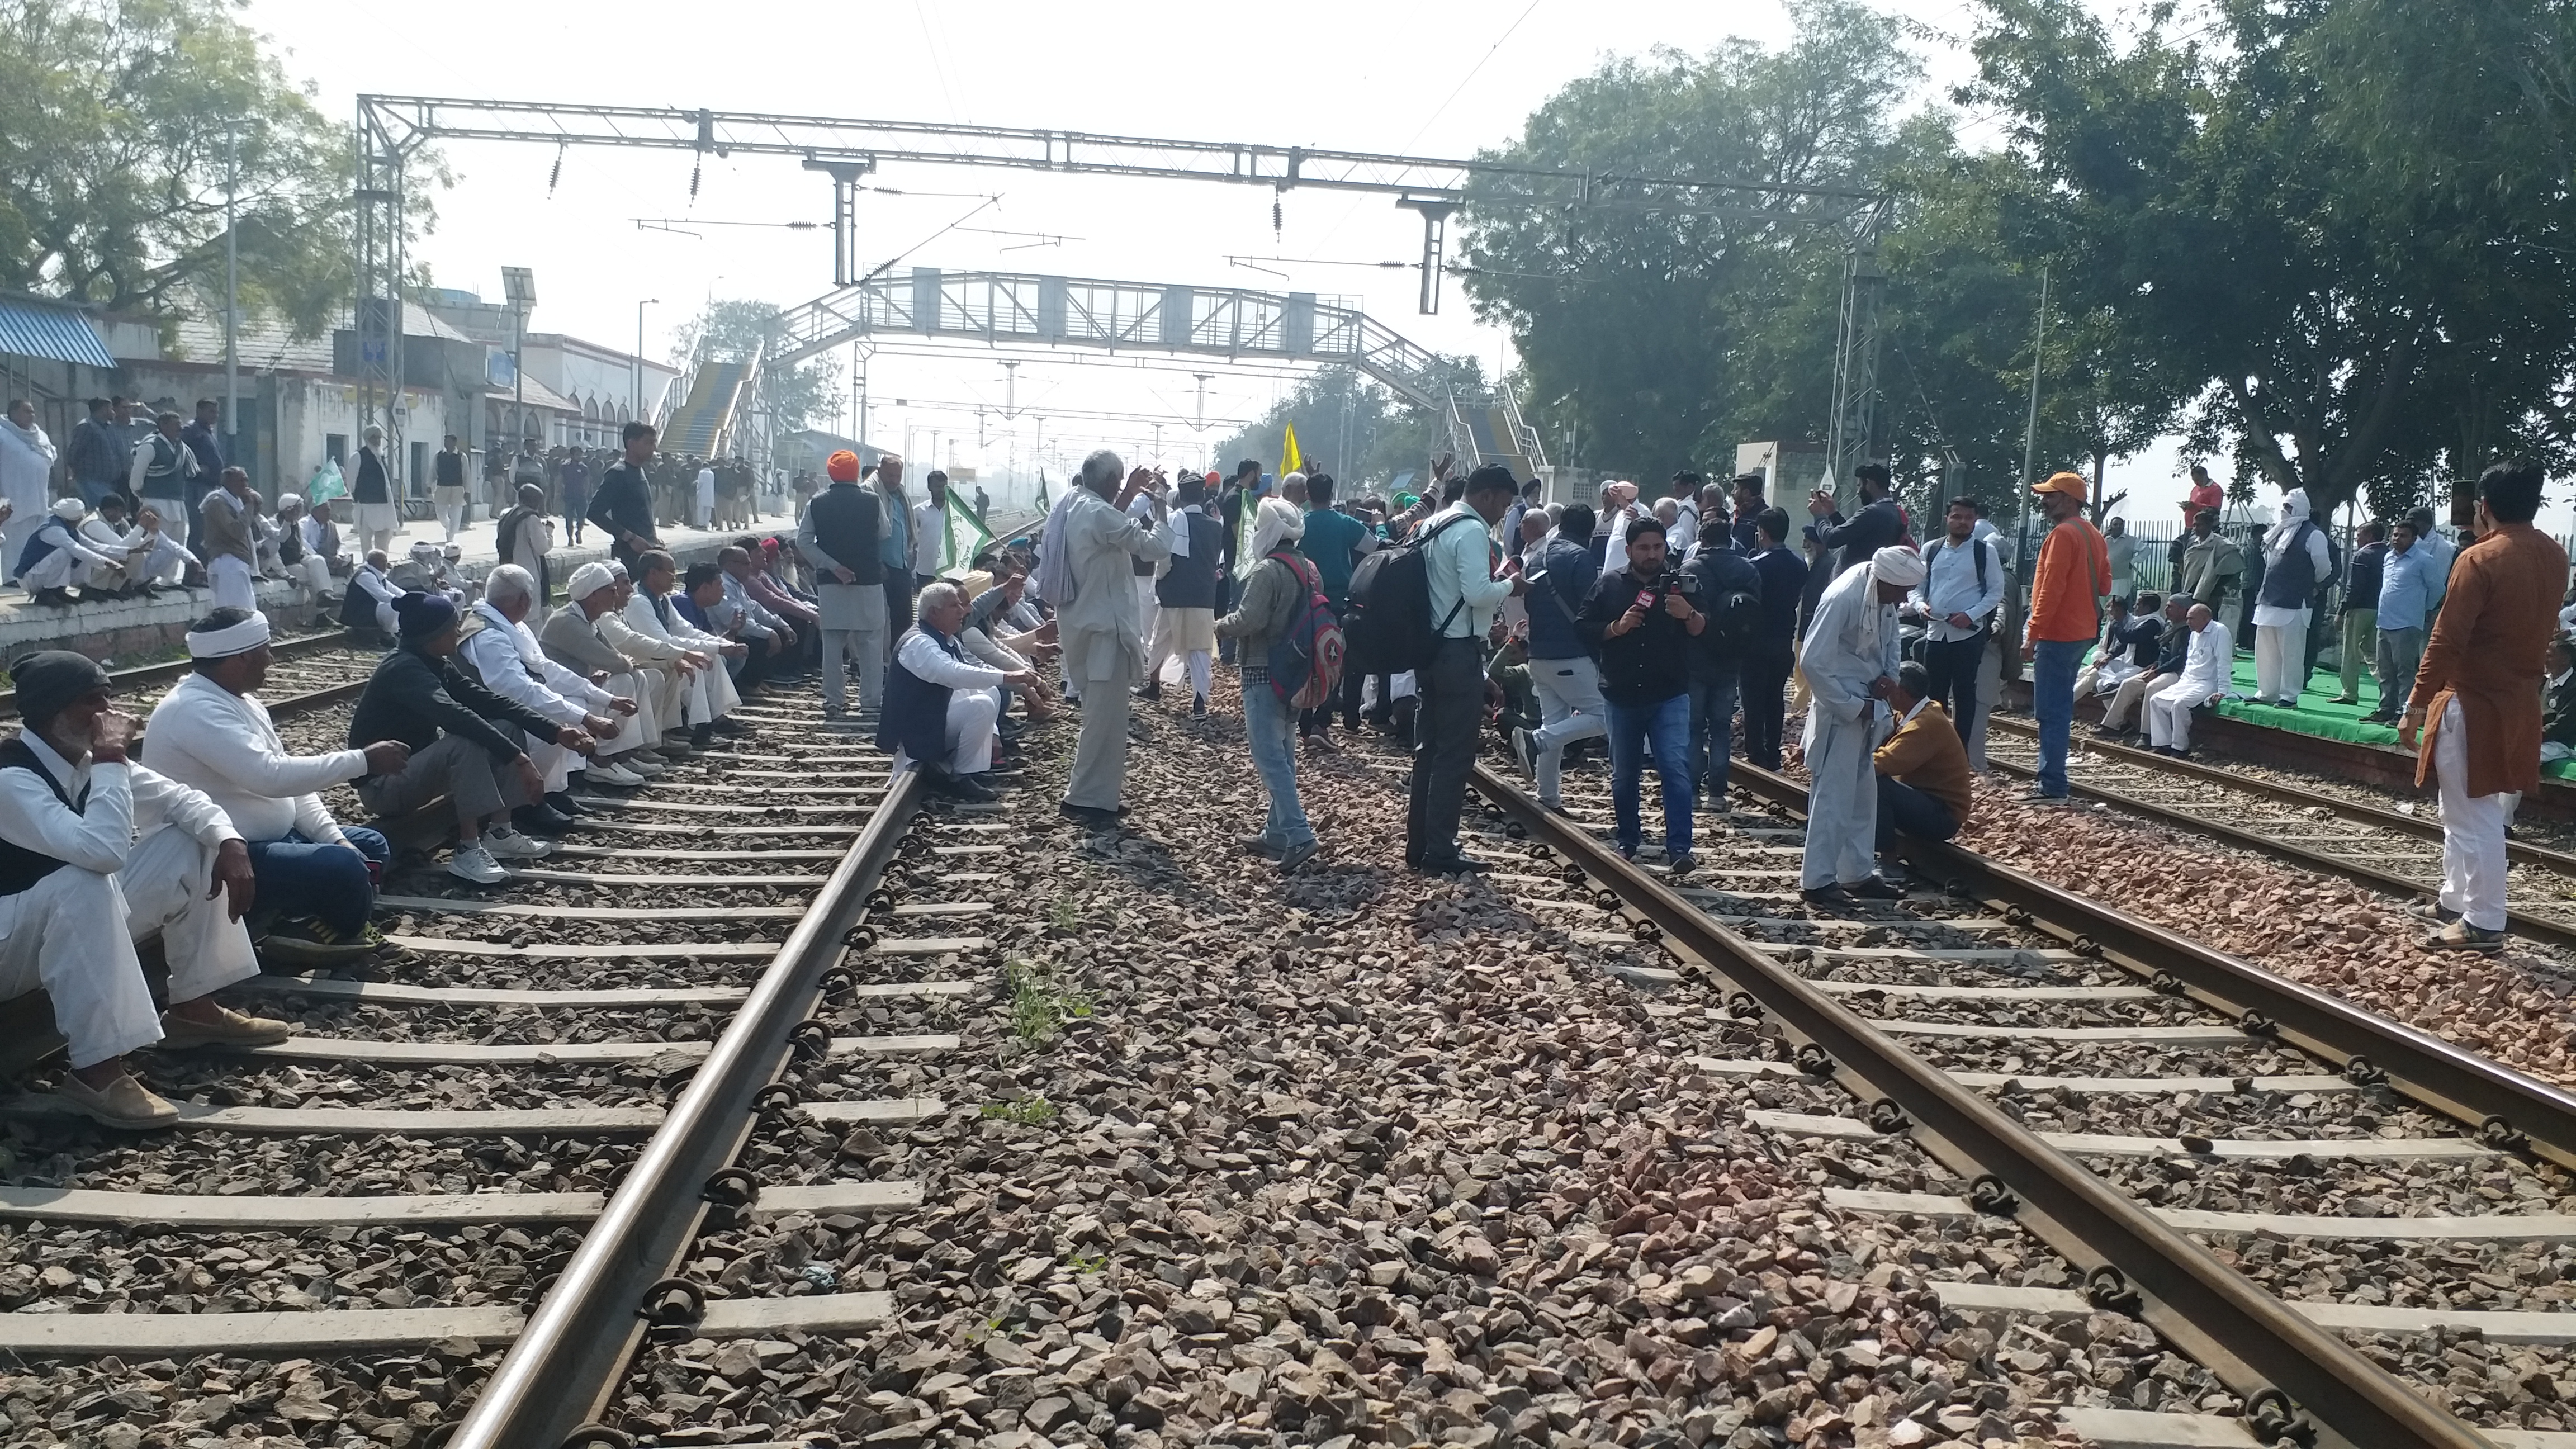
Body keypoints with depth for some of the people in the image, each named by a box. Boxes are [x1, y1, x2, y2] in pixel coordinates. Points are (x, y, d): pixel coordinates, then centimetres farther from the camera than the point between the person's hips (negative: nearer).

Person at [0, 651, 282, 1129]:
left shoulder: (87, 760, -2)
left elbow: (177, 798, 4)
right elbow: (102, 850, -41)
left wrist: (230, 841, -15)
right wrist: (111, 760, -33)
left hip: (80, 920, 9)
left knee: (190, 843, 0)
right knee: (86, 881, -38)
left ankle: (192, 1008, 5)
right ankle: (96, 1071, -37)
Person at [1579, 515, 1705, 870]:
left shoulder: (1678, 585, 4)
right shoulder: (1609, 585, 4)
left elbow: (1704, 631, -4)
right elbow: (1584, 628, 1)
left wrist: (1688, 614, -24)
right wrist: (1616, 628, -15)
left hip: (1669, 697, -1)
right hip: (1622, 696, 2)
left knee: (1676, 769, -14)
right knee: (1624, 775, 12)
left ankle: (1678, 848, -15)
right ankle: (1628, 840, 29)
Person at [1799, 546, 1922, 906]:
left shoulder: (1884, 597, 2)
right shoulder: (1843, 598, -23)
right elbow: (1812, 662, -24)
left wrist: (1888, 676, -2)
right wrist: (1853, 706, -19)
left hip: (1866, 709, 9)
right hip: (1840, 712, -9)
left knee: (1863, 795, 16)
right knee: (1833, 796, -6)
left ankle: (1858, 873, 26)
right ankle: (1816, 881, 1)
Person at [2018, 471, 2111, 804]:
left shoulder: (2063, 534, -16)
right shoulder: (2093, 535, 14)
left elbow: (2051, 589, -20)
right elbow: (2104, 585, 18)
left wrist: (2032, 635, -18)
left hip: (2057, 635, -10)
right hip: (2082, 633, 10)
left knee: (2051, 711, -8)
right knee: (2060, 708, 16)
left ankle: (2052, 788, -8)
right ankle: (2050, 777, 22)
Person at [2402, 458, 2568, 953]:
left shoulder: (2479, 560, -18)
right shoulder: (2555, 556, 5)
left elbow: (2446, 641, -21)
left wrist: (2417, 706, -16)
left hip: (2473, 705, -8)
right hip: (2521, 703, 8)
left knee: (2474, 818, -2)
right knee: (2472, 811, 20)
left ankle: (2484, 925, 2)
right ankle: (2457, 899, 29)